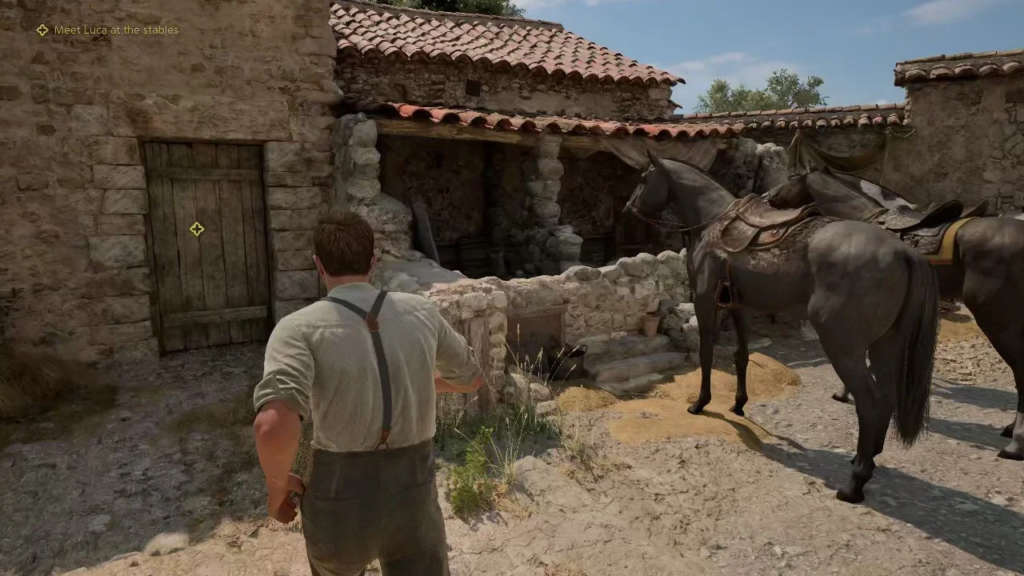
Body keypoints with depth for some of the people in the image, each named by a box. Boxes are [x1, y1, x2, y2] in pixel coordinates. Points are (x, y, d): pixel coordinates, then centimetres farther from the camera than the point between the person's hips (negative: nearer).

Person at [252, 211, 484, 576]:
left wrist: (278, 485, -8)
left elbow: (274, 427, -32)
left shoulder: (298, 328, -14)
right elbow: (471, 378, 14)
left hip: (341, 509, -1)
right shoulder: (420, 312, -1)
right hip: (412, 503, 1)